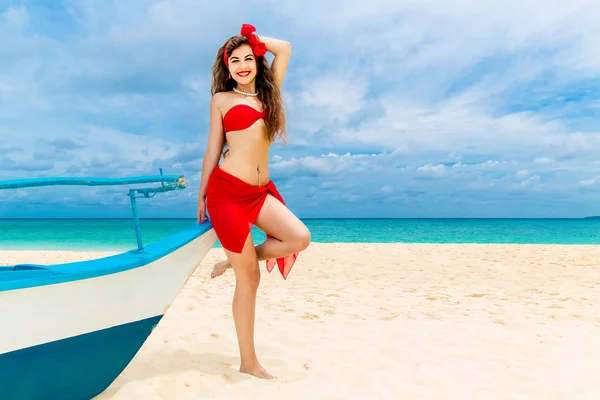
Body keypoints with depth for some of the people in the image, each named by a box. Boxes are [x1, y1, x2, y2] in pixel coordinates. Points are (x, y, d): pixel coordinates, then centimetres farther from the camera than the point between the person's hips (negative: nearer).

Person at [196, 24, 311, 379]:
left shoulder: (268, 91, 16)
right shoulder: (222, 99, 6)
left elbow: (285, 48, 20)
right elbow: (213, 149, 7)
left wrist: (253, 40, 22)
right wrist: (201, 196, 8)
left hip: (261, 190, 5)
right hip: (228, 190, -5)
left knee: (301, 237, -19)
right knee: (250, 277, -3)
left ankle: (235, 260, 6)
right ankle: (249, 361, 11)